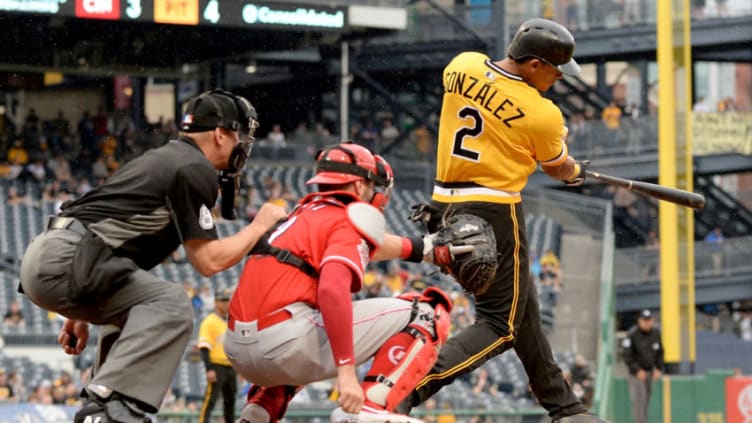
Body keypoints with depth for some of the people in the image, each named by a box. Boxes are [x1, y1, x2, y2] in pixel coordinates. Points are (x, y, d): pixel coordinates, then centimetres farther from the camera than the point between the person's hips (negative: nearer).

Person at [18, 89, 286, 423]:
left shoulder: (159, 159, 27)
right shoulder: (196, 170, -3)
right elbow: (208, 261, -5)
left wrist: (80, 313, 31)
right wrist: (260, 226, 10)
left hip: (40, 258, 10)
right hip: (63, 259, -10)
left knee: (133, 313, 29)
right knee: (172, 305, -17)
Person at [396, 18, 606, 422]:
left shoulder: (461, 66, 2)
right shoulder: (542, 115, -12)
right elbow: (557, 167, 8)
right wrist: (577, 172, 31)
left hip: (444, 207, 8)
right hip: (494, 212, -8)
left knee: (523, 308, 18)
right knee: (500, 325, -3)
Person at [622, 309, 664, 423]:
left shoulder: (656, 332, 1)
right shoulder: (632, 334, -15)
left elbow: (660, 352, 12)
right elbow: (626, 355, -14)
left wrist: (659, 369, 2)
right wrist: (637, 371, -17)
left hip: (650, 371, 5)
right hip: (636, 372, -5)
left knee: (646, 400, 7)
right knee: (639, 399, -14)